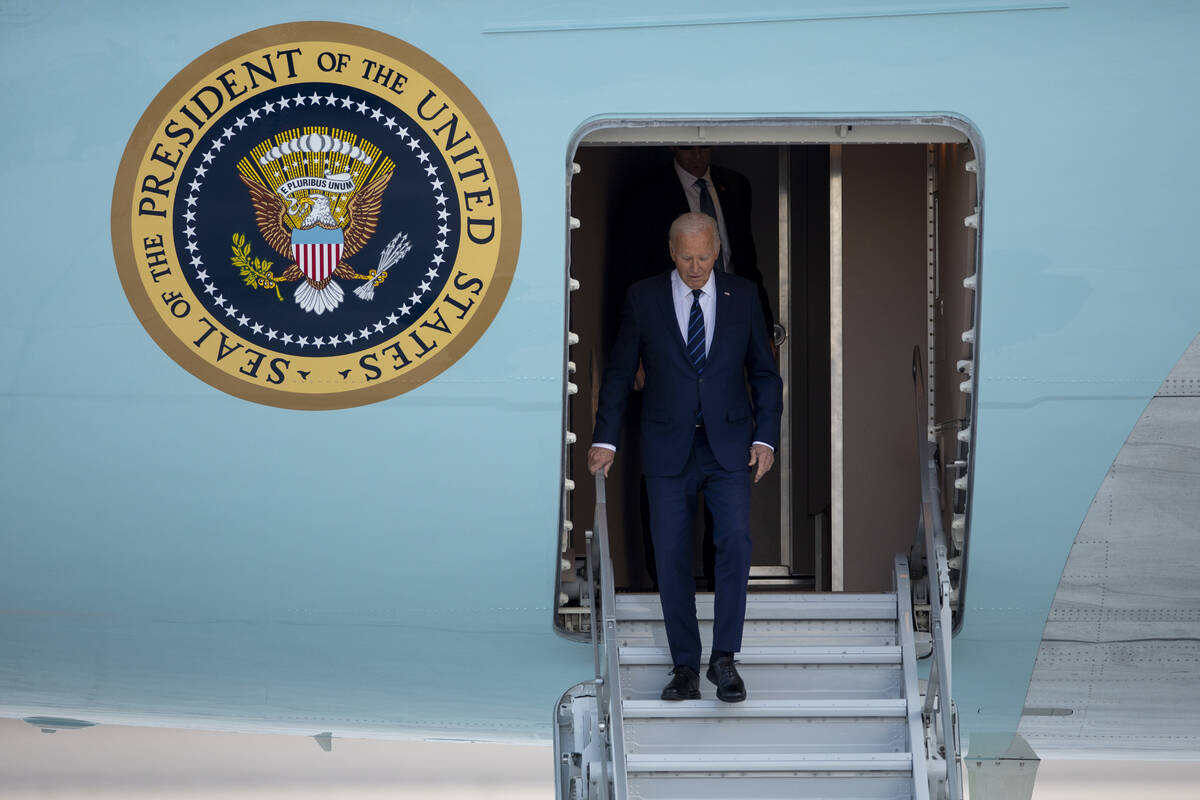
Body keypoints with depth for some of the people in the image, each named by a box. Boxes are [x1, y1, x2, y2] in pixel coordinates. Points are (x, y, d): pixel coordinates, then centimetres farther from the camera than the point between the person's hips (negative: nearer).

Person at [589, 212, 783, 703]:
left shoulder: (742, 296, 4)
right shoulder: (643, 298, 1)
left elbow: (764, 372, 9)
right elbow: (619, 372, 6)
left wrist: (766, 437, -1)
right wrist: (605, 439, 0)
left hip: (729, 446, 0)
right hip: (668, 450, 0)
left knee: (735, 543, -16)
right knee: (671, 558, 1)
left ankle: (724, 658, -6)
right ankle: (685, 667, 11)